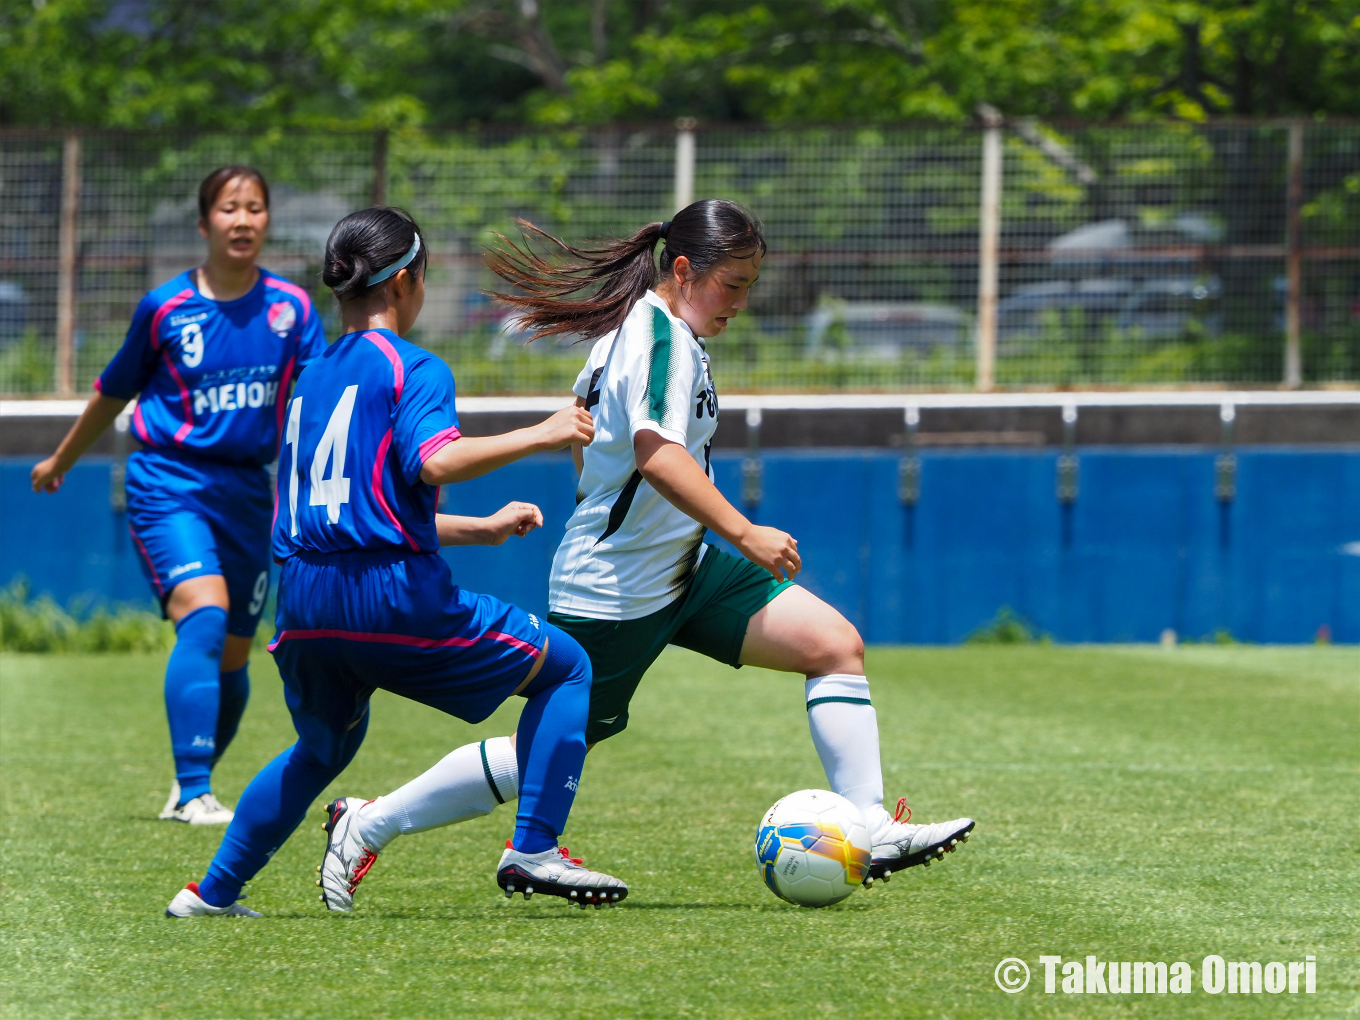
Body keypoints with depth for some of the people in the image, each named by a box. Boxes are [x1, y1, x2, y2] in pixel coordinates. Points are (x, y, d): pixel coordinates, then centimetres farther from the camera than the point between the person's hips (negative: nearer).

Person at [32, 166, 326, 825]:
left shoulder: (291, 307, 3)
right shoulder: (166, 307, -2)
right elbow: (114, 392, 13)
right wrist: (60, 461, 24)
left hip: (247, 490, 4)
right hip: (168, 480, -4)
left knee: (232, 656, 9)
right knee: (204, 613, -25)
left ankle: (193, 781, 32)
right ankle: (193, 794, -30)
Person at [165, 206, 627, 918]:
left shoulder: (311, 379, 22)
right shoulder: (411, 368, -2)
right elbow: (434, 460, -21)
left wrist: (479, 529, 33)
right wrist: (539, 436, -12)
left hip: (302, 597, 7)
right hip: (390, 594, -7)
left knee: (321, 750, 32)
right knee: (564, 668, 7)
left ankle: (212, 891, 31)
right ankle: (533, 852, -3)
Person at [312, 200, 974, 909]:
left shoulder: (630, 320, 9)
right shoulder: (665, 338, -21)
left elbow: (583, 408, 25)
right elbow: (656, 452, -35)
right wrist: (745, 533, -38)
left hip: (679, 566, 10)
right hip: (615, 593, -10)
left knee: (835, 644, -3)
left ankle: (869, 832, -4)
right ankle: (370, 825, 15)